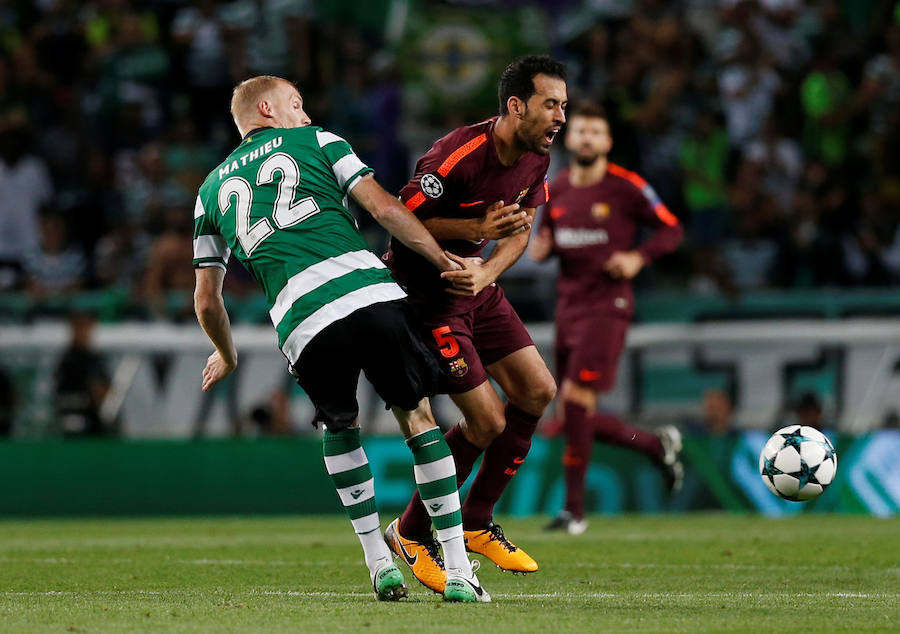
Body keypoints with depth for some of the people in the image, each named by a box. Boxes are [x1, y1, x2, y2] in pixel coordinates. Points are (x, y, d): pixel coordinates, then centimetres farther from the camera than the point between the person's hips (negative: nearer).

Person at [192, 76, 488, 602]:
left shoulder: (212, 189, 26)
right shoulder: (317, 142, 19)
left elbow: (206, 300, 26)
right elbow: (384, 208, 6)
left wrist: (227, 356, 44)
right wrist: (447, 263, 12)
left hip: (301, 322, 2)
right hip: (370, 294, -2)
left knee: (339, 427, 26)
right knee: (418, 418, 11)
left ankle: (379, 562, 15)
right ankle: (459, 571, 4)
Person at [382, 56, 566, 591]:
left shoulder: (536, 157, -3)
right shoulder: (457, 156, -28)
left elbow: (520, 231, 5)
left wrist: (485, 274, -15)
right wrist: (475, 229, -29)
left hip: (476, 287, 9)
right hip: (425, 292, -9)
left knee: (538, 390, 4)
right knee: (488, 420, -11)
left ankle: (477, 524, 18)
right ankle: (412, 534, 8)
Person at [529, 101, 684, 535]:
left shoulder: (626, 188, -6)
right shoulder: (556, 190, 9)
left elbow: (671, 229, 1)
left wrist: (639, 258, -15)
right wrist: (539, 248, -1)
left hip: (607, 304, -6)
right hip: (568, 303, 6)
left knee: (575, 398, -17)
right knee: (578, 417, 6)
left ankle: (574, 510, -10)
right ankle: (658, 444, 30)